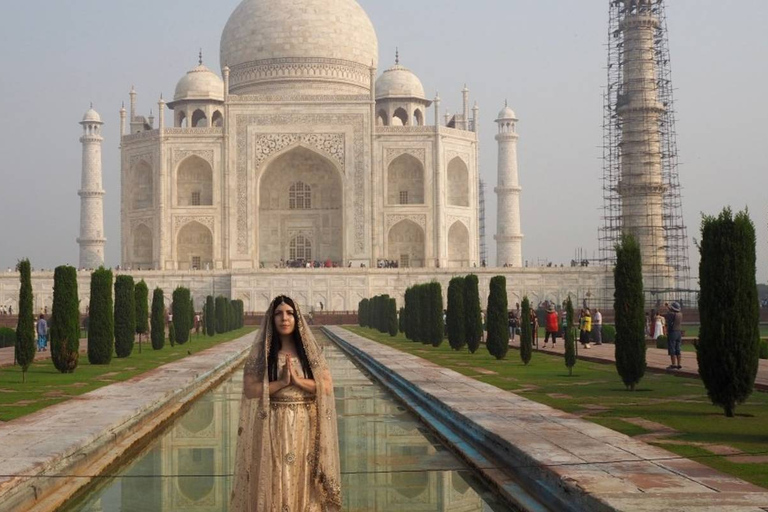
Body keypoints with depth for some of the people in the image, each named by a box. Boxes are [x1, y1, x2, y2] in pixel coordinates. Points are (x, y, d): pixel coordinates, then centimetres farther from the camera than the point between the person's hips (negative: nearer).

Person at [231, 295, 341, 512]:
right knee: (275, 482, 1)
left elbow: (327, 386, -3)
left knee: (304, 483, 7)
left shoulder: (310, 350, 4)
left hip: (305, 427, 2)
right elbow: (250, 390, -9)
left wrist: (298, 380, -14)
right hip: (273, 427, -2)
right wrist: (282, 382, -16)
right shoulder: (260, 352, -2)